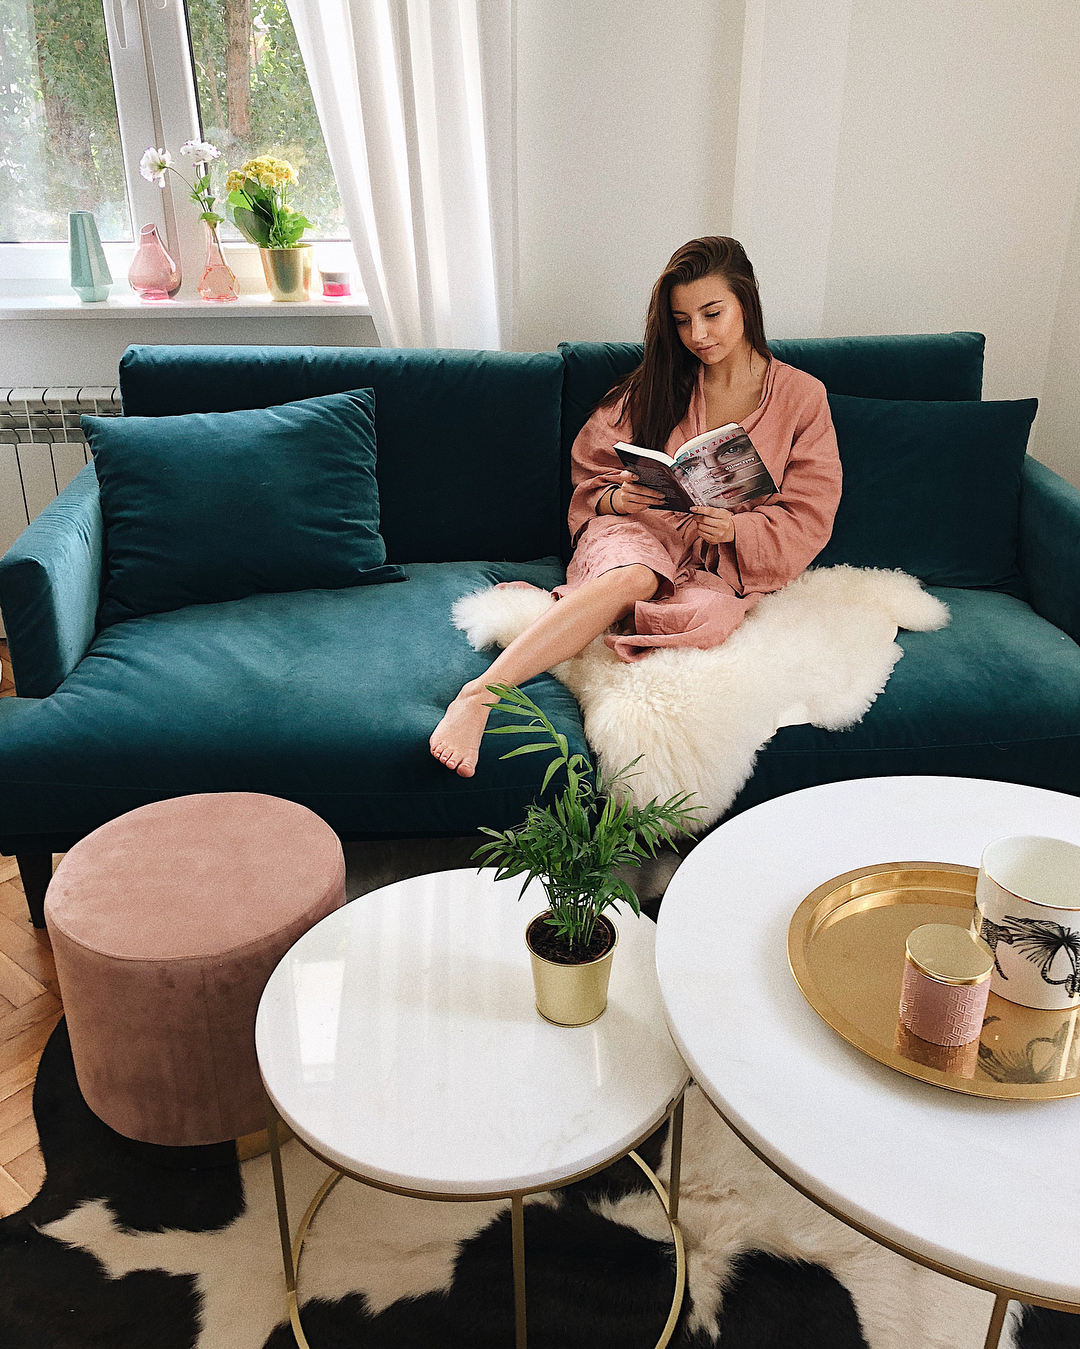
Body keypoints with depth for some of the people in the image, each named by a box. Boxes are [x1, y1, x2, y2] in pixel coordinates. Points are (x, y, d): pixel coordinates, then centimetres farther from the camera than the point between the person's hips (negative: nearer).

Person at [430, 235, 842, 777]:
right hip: (639, 531, 0)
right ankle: (480, 694, -49)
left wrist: (735, 530, -18)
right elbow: (589, 474, 14)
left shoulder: (802, 397, 6)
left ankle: (551, 604, -21)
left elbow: (808, 520, 2)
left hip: (725, 564, 0)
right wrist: (616, 497, -10)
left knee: (702, 615, -38)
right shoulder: (658, 385, 9)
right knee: (635, 576, -39)